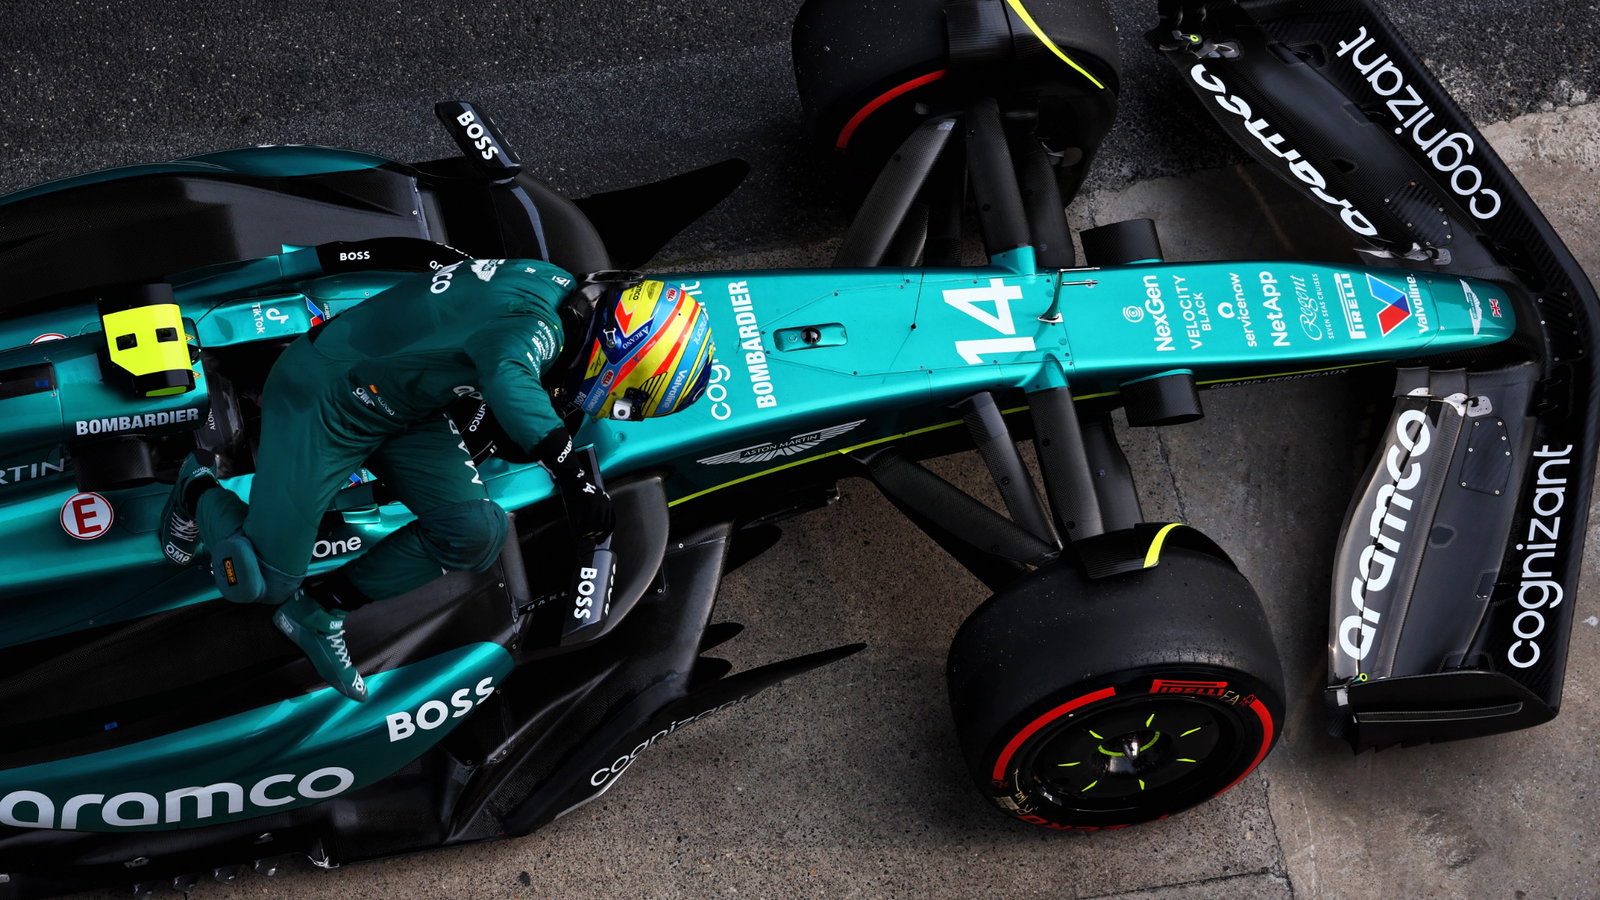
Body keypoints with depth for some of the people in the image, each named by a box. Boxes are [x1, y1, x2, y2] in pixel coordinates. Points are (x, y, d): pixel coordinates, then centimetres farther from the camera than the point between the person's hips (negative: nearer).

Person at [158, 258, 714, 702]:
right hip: (323, 399, -9)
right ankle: (200, 489, 26)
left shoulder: (559, 284, -6)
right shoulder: (538, 327, -33)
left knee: (477, 534, -9)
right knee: (258, 583, -7)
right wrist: (570, 471, -62)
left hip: (403, 410, 9)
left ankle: (319, 608, 8)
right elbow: (509, 378, -57)